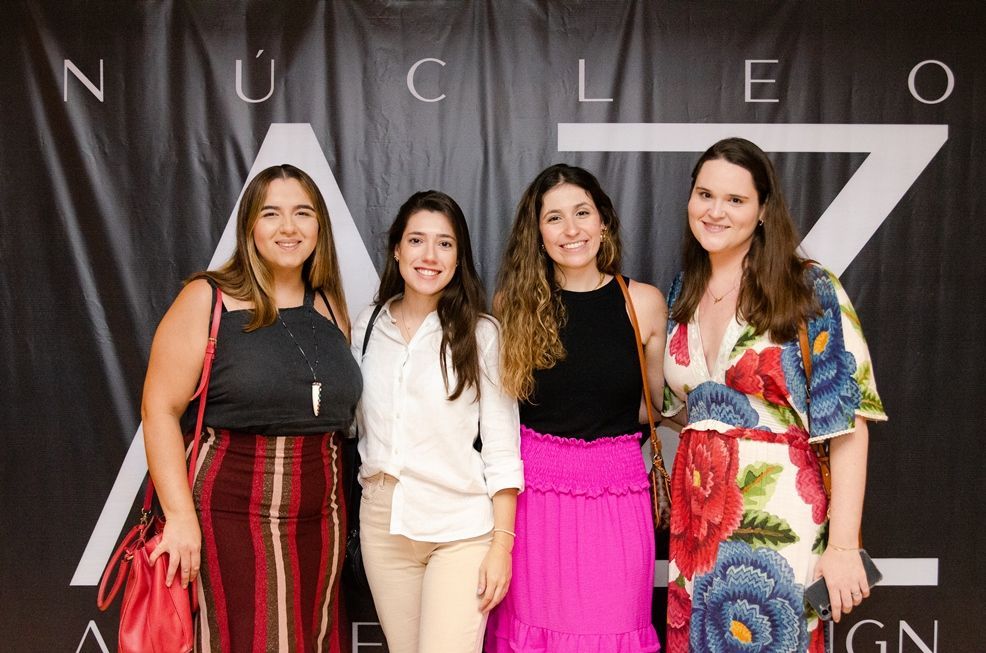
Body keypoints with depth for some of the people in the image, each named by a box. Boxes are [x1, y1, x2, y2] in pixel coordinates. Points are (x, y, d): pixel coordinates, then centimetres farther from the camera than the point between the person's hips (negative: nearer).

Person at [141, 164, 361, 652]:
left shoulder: (330, 306, 9)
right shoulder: (208, 300, -5)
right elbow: (160, 410, -9)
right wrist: (181, 516, -16)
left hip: (320, 519, 5)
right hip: (234, 516, -5)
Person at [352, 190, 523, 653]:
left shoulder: (481, 333, -6)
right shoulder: (368, 326, 5)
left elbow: (502, 448, -5)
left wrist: (502, 543, -9)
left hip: (461, 529, -3)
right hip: (383, 526, 4)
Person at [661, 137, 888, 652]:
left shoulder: (810, 291, -9)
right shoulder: (681, 295, 7)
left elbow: (848, 424, -11)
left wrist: (843, 547, -15)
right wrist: (679, 506, 8)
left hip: (777, 515, -5)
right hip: (695, 518, 5)